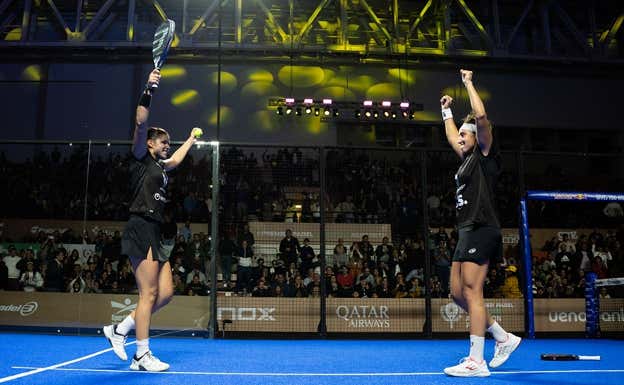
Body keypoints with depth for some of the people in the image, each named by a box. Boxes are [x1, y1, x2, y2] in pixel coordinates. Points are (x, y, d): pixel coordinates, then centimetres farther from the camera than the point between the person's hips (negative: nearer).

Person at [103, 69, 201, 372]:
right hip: (140, 230, -9)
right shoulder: (141, 158, 2)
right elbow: (141, 124, -12)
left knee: (166, 293, 5)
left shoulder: (160, 166, 24)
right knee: (149, 293, -9)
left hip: (154, 235, 9)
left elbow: (176, 160, 46)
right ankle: (142, 356, -2)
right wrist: (148, 89, -16)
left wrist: (191, 139, 58)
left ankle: (119, 330, 16)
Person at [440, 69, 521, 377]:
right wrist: (446, 110, 45)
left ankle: (476, 362, -10)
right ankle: (504, 338, 21)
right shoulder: (467, 160, 21)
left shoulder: (485, 155, -2)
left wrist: (468, 83, -5)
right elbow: (451, 136, 40)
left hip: (481, 230, -10)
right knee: (458, 293, 9)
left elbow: (481, 116, -15)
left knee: (471, 292, -13)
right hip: (467, 232, 10)